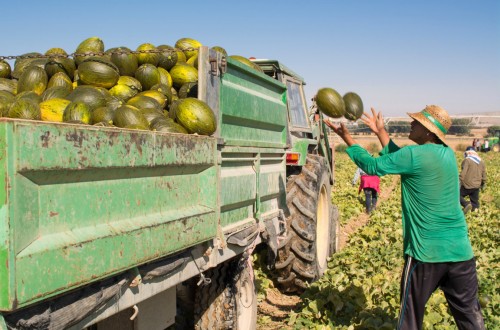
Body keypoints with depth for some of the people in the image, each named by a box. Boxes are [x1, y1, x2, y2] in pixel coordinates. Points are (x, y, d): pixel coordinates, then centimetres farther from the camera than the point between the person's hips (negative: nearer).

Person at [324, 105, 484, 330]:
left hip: (427, 251, -6)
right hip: (460, 249, 6)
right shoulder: (447, 154, 8)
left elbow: (372, 166, -4)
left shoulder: (415, 155, -14)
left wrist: (346, 137, 6)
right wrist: (380, 131, 23)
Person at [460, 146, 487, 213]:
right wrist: (483, 184, 28)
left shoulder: (467, 160, -10)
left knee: (458, 195, 6)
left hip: (467, 185, -6)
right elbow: (484, 174, 17)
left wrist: (460, 183, -14)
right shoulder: (481, 161, 12)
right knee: (475, 200, 13)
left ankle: (466, 204, -18)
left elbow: (463, 173, -17)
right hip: (477, 186, 6)